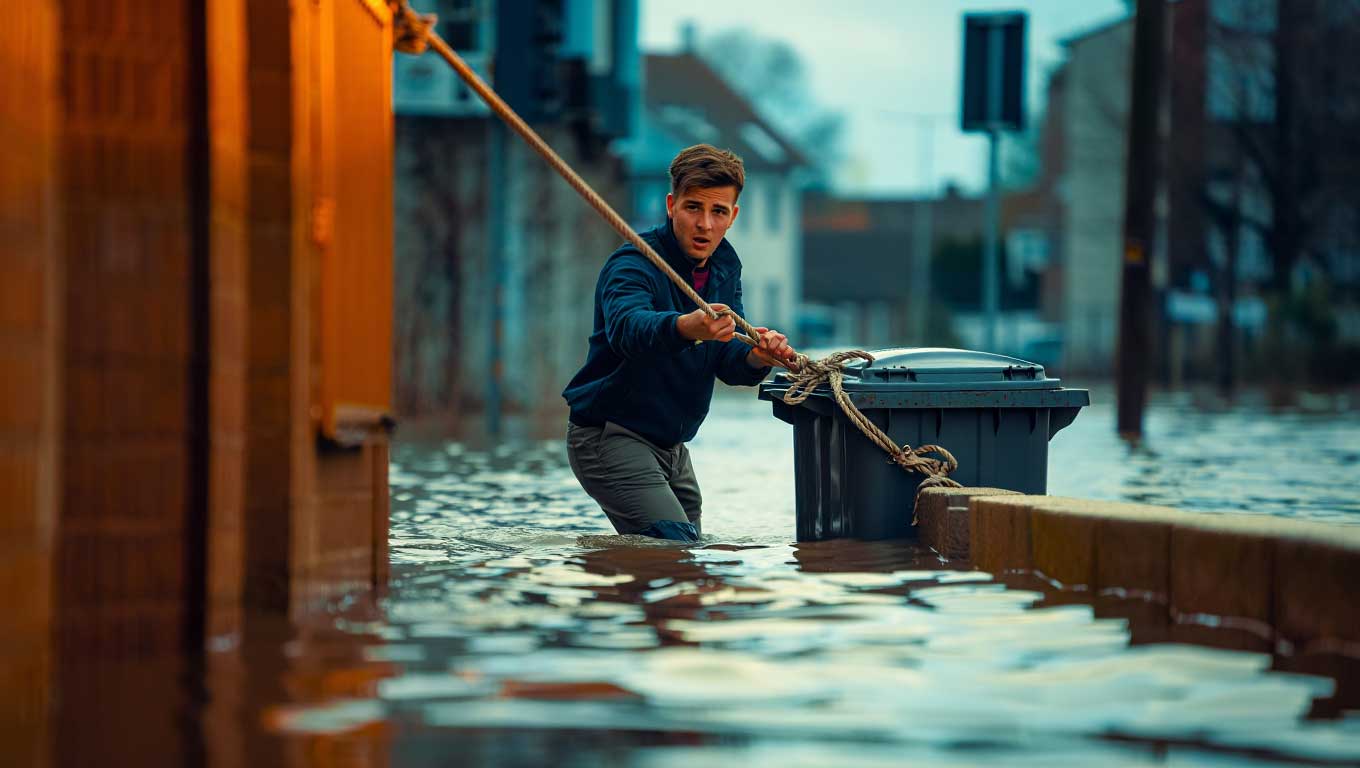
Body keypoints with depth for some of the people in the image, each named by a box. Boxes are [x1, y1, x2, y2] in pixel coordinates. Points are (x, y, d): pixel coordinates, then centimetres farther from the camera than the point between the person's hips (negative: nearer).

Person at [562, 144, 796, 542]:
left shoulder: (725, 266, 5)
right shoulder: (632, 265, -19)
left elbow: (727, 356, -2)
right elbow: (627, 328, -41)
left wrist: (756, 358, -27)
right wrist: (687, 327, -62)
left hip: (671, 446, 8)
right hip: (610, 436, -8)